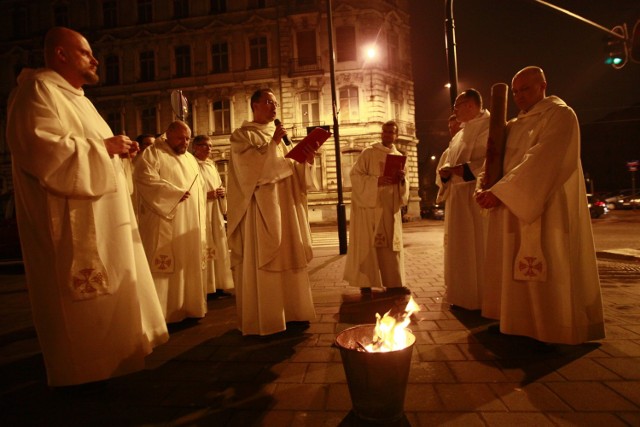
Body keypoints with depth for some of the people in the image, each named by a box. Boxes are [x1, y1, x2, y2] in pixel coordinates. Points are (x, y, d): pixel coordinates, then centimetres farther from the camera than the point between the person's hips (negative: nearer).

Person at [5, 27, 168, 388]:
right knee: (77, 297, -1)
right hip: (71, 220, -10)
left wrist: (115, 148, 8)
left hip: (99, 216, 10)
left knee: (104, 293, 16)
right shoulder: (38, 90, -10)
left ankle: (100, 356, 30)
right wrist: (103, 146, -17)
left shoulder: (74, 96, 21)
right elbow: (41, 148, -23)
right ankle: (80, 371, 14)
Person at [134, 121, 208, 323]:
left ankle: (188, 308, 17)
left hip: (190, 225, 7)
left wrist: (201, 222, 12)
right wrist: (175, 193, -18)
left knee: (189, 266, 8)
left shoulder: (190, 159, 21)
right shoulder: (153, 153, 0)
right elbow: (144, 178, -18)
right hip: (165, 224, -7)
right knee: (164, 267, -6)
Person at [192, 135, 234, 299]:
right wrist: (207, 195, -20)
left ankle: (218, 286, 18)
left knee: (218, 249, 9)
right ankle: (206, 289, 2)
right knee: (204, 251, -7)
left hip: (216, 213, 8)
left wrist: (222, 192, 1)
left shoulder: (211, 166, 18)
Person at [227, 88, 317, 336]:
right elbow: (249, 167, -15)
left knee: (288, 257, 7)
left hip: (285, 206, 7)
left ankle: (290, 311, 18)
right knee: (261, 261, -4)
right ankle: (262, 319, 6)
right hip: (261, 207, -6)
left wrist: (304, 161, -4)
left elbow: (290, 170, 15)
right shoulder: (242, 135, 1)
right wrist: (272, 145, -16)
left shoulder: (278, 135, 20)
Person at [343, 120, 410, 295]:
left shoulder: (399, 157, 14)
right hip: (370, 205, -5)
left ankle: (393, 282, 15)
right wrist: (377, 181, -22)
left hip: (390, 207, 5)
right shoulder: (368, 153, -1)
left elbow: (403, 186, 15)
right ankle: (365, 283, 4)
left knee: (391, 244, 7)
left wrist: (402, 179, -8)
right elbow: (356, 175, -10)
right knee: (368, 244, -4)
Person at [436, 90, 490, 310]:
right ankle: (464, 295, 23)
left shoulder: (488, 126, -5)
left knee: (478, 246, -4)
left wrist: (465, 169, -22)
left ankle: (483, 299, 9)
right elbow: (447, 160, 19)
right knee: (460, 246, 12)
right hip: (457, 197, 9)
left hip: (477, 196, -9)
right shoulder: (460, 134, 22)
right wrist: (445, 171, -3)